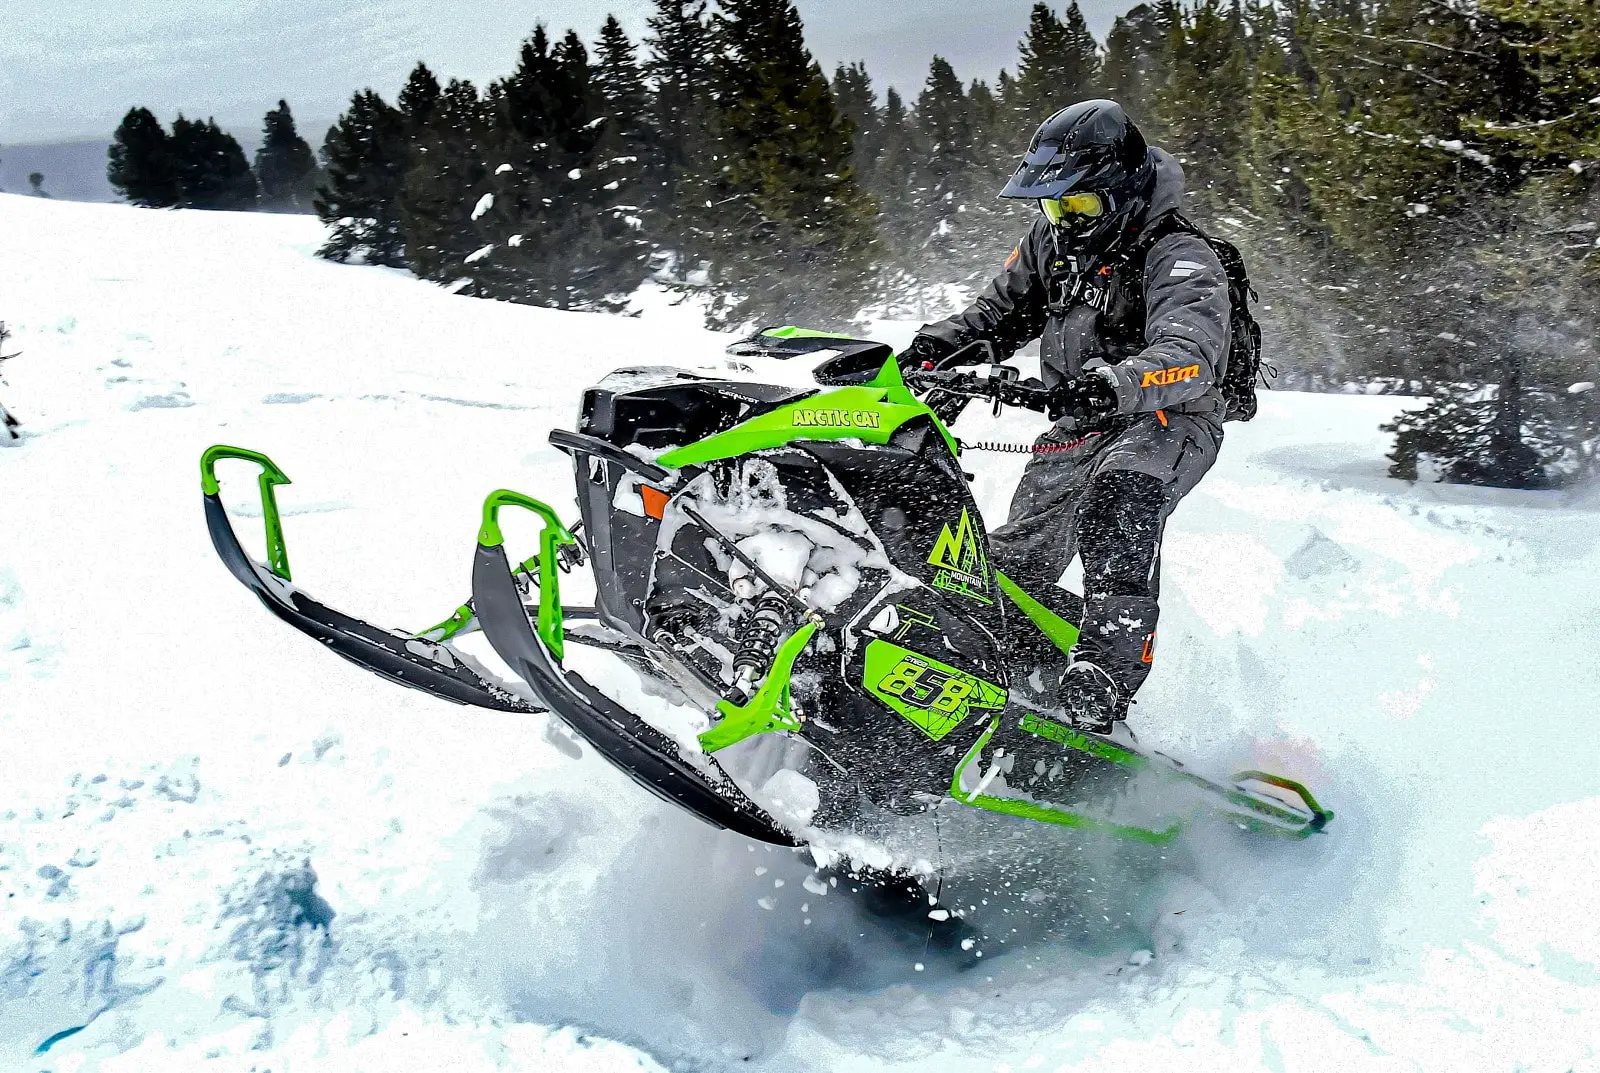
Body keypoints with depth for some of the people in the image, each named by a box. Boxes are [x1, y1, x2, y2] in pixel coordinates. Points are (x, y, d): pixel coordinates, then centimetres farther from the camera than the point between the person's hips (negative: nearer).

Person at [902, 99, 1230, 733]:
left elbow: (1189, 356, -36)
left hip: (1168, 423, -7)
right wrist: (936, 346, -4)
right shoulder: (1051, 243, 4)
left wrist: (1117, 383, -57)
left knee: (1117, 501, -39)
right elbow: (1000, 313, 17)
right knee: (1013, 568, 8)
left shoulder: (1178, 259, -19)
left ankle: (1101, 682, -45)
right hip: (1078, 430, 8)